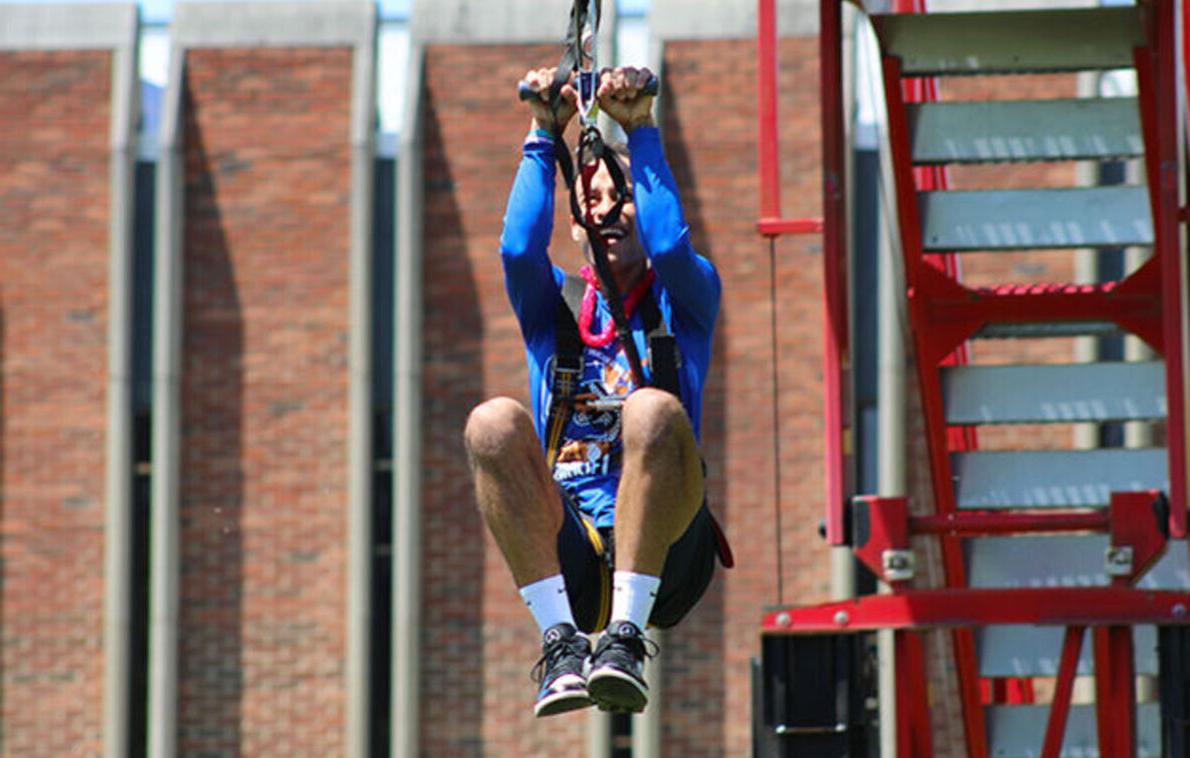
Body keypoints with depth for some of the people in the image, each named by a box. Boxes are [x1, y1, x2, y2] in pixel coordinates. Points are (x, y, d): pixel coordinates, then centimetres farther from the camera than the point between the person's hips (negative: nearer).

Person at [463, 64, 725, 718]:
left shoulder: (682, 303, 18)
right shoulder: (554, 308, 22)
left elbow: (670, 246, -6)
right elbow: (518, 250, 0)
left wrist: (640, 132, -3)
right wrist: (545, 136, 0)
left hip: (663, 555, -2)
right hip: (568, 557, 2)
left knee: (654, 410, -32)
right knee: (493, 422, -27)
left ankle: (626, 636, -37)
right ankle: (561, 640, -34)